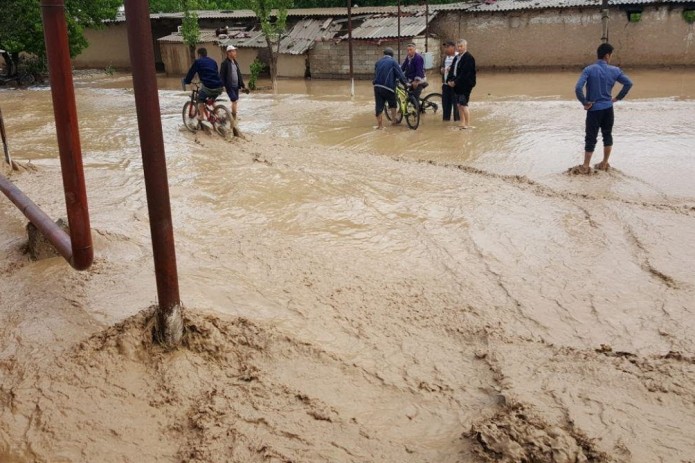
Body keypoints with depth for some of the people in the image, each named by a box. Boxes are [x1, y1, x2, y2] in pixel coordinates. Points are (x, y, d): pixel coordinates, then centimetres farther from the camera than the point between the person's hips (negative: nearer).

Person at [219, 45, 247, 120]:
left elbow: (239, 75, 19)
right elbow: (221, 75, -10)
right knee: (234, 101, -13)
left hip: (236, 86, 7)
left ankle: (233, 116, 21)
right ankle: (234, 117, -8)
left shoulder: (235, 62, 15)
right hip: (229, 86, -7)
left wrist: (243, 86, 16)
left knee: (235, 101, 11)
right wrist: (223, 86, -19)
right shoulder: (225, 63, -8)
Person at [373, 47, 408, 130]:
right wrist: (406, 82, 5)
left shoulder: (378, 62, 14)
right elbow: (400, 74, -5)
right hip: (388, 87, -4)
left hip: (377, 86, 4)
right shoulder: (393, 62, -3)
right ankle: (394, 120, 22)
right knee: (392, 104, 17)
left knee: (379, 105, 3)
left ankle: (380, 124, 1)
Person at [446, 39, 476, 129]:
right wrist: (449, 80, -2)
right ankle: (462, 123, 18)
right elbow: (451, 70, 14)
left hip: (465, 85, -8)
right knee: (459, 105, 10)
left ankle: (467, 124, -1)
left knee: (463, 104, -9)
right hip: (456, 85, 8)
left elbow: (465, 73, -19)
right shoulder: (456, 57, 15)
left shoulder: (469, 57, -12)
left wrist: (456, 82, -19)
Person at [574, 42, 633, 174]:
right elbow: (629, 83, 0)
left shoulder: (589, 69, -12)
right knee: (607, 135, 18)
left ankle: (586, 166, 10)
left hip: (594, 109, -3)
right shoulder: (614, 70, -1)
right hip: (608, 108, 3)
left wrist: (585, 103, -10)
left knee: (591, 138, 4)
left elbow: (578, 88, -23)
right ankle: (604, 163, 24)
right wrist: (618, 98, 9)